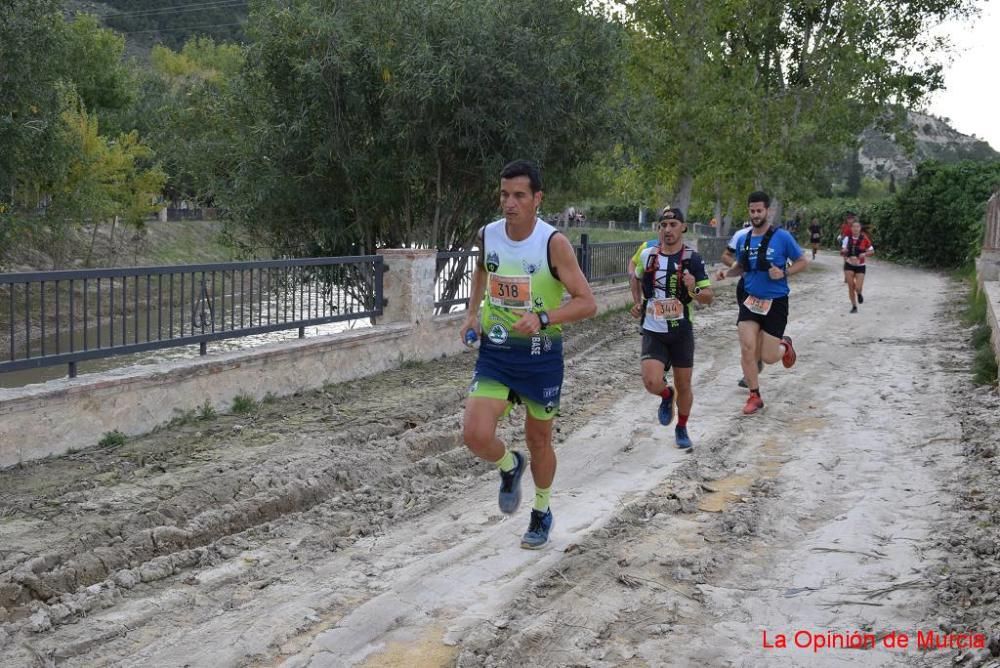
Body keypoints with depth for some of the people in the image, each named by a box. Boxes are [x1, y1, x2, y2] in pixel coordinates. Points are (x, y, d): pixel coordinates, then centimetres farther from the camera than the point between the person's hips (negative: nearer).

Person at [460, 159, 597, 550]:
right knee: (475, 434, -16)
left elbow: (587, 303, -17)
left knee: (539, 439, 13)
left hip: (541, 354, -2)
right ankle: (509, 467, 20)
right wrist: (473, 313, 7)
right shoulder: (487, 235, -4)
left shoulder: (554, 243, -17)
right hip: (495, 352, 3)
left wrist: (542, 318, -32)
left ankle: (542, 513, 39)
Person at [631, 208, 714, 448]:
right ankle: (667, 396, 20)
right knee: (652, 383, -17)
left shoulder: (692, 258, -8)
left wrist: (694, 290, -27)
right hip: (652, 331, 1)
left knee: (684, 386, 8)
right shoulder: (647, 254, -1)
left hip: (681, 331, -1)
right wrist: (637, 302, 9)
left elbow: (709, 297, -7)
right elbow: (637, 279, 21)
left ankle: (681, 428, 34)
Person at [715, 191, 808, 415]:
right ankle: (754, 396, 7)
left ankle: (784, 345, 35)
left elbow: (802, 262, -1)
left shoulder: (782, 237, -9)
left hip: (776, 302, -3)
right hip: (750, 300, 4)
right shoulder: (743, 240, 4)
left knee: (768, 358, -2)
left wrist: (784, 273, -19)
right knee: (747, 348, -9)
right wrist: (727, 272, -2)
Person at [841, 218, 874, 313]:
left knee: (858, 288, -9)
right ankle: (854, 306, 17)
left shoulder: (864, 239, -10)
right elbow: (842, 252, 5)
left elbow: (872, 251, -1)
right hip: (849, 265, 2)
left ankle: (859, 294, 29)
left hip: (860, 266, -2)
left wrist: (865, 254, -20)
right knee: (851, 287, 0)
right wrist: (843, 251, -19)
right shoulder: (847, 238, -4)